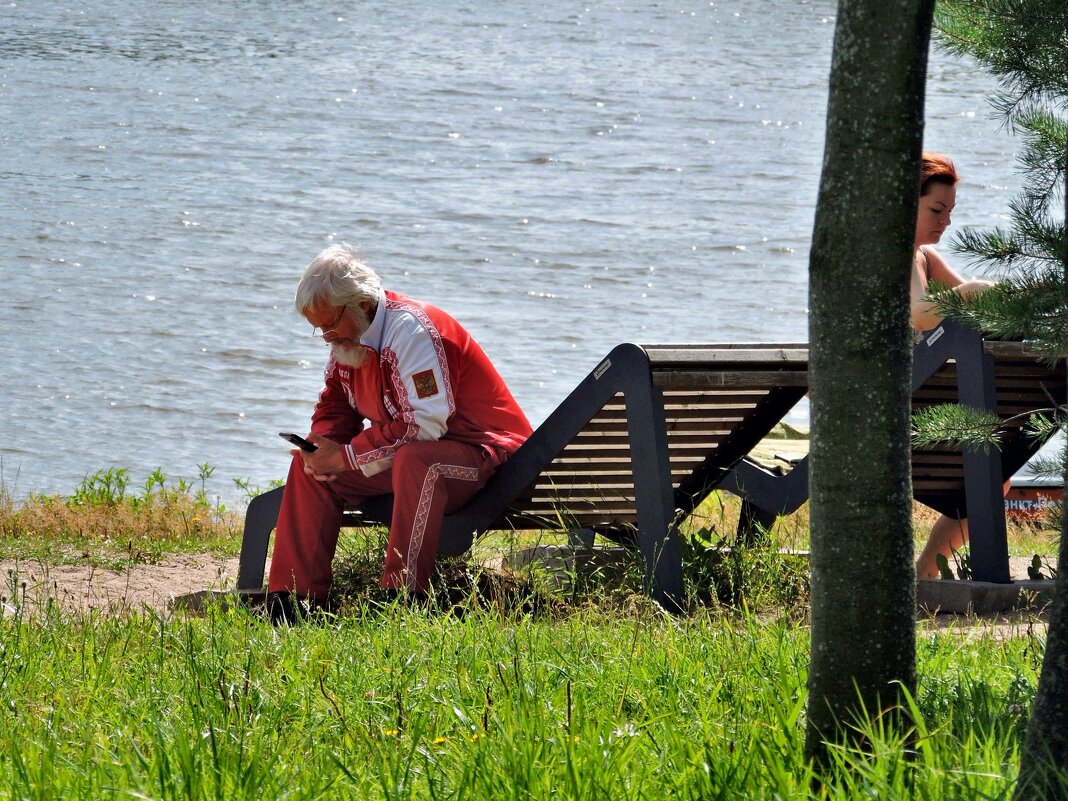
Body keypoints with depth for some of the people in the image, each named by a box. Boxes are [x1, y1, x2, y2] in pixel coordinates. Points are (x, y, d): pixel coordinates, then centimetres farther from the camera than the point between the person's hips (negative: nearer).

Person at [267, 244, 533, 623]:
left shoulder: (411, 328, -23)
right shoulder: (348, 338, 4)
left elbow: (426, 424, -29)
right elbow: (334, 409, 14)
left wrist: (346, 456, -26)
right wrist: (324, 447, -11)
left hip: (480, 452, -9)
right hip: (403, 458, 9)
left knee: (414, 461, -40)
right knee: (308, 467, 1)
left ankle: (404, 597, -39)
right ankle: (297, 595, 1)